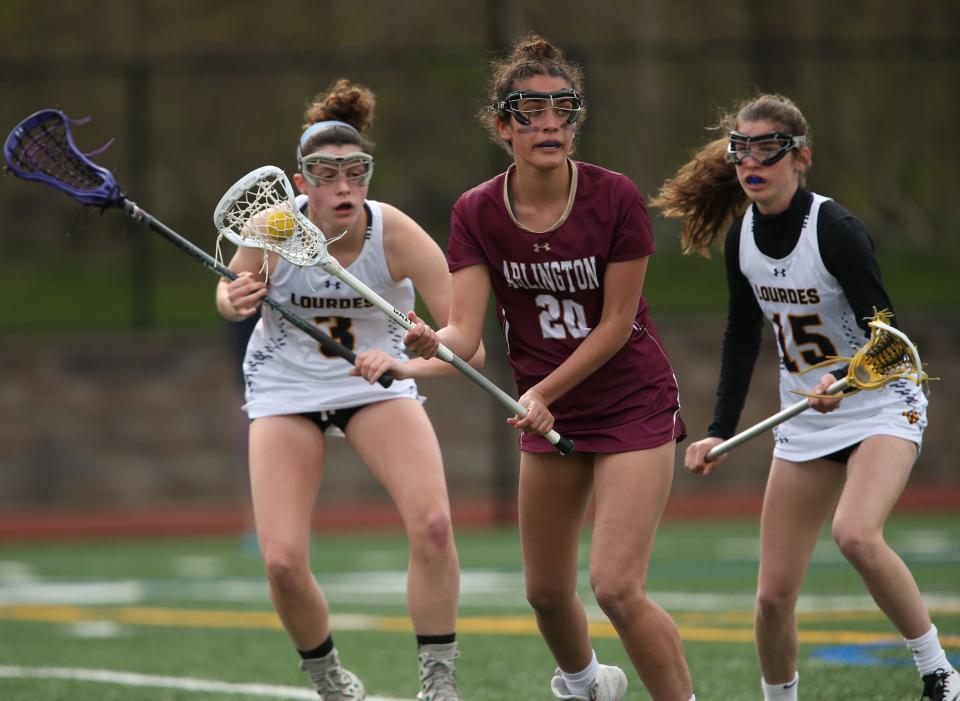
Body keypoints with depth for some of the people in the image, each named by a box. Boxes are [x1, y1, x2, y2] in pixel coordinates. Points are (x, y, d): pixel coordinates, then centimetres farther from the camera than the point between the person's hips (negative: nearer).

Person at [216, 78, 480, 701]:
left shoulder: (397, 236, -25)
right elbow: (229, 291, 1)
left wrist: (404, 364, -47)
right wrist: (236, 301, -23)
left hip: (378, 383, -1)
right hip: (284, 388, 1)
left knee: (432, 523, -24)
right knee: (283, 561, -12)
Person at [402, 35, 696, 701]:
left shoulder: (614, 197, -17)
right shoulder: (477, 212, -8)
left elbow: (616, 323, -13)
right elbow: (466, 329, -15)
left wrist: (544, 392, -18)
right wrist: (432, 344, -37)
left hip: (634, 406, -4)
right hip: (548, 417, 4)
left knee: (617, 587, -17)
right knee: (547, 592, 13)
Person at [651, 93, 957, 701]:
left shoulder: (836, 231, -22)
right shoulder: (743, 236, -3)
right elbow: (743, 334, 11)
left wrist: (845, 383, -44)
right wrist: (721, 432, 6)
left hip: (884, 407, -6)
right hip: (806, 422, 6)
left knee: (856, 533, -34)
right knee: (774, 596, -1)